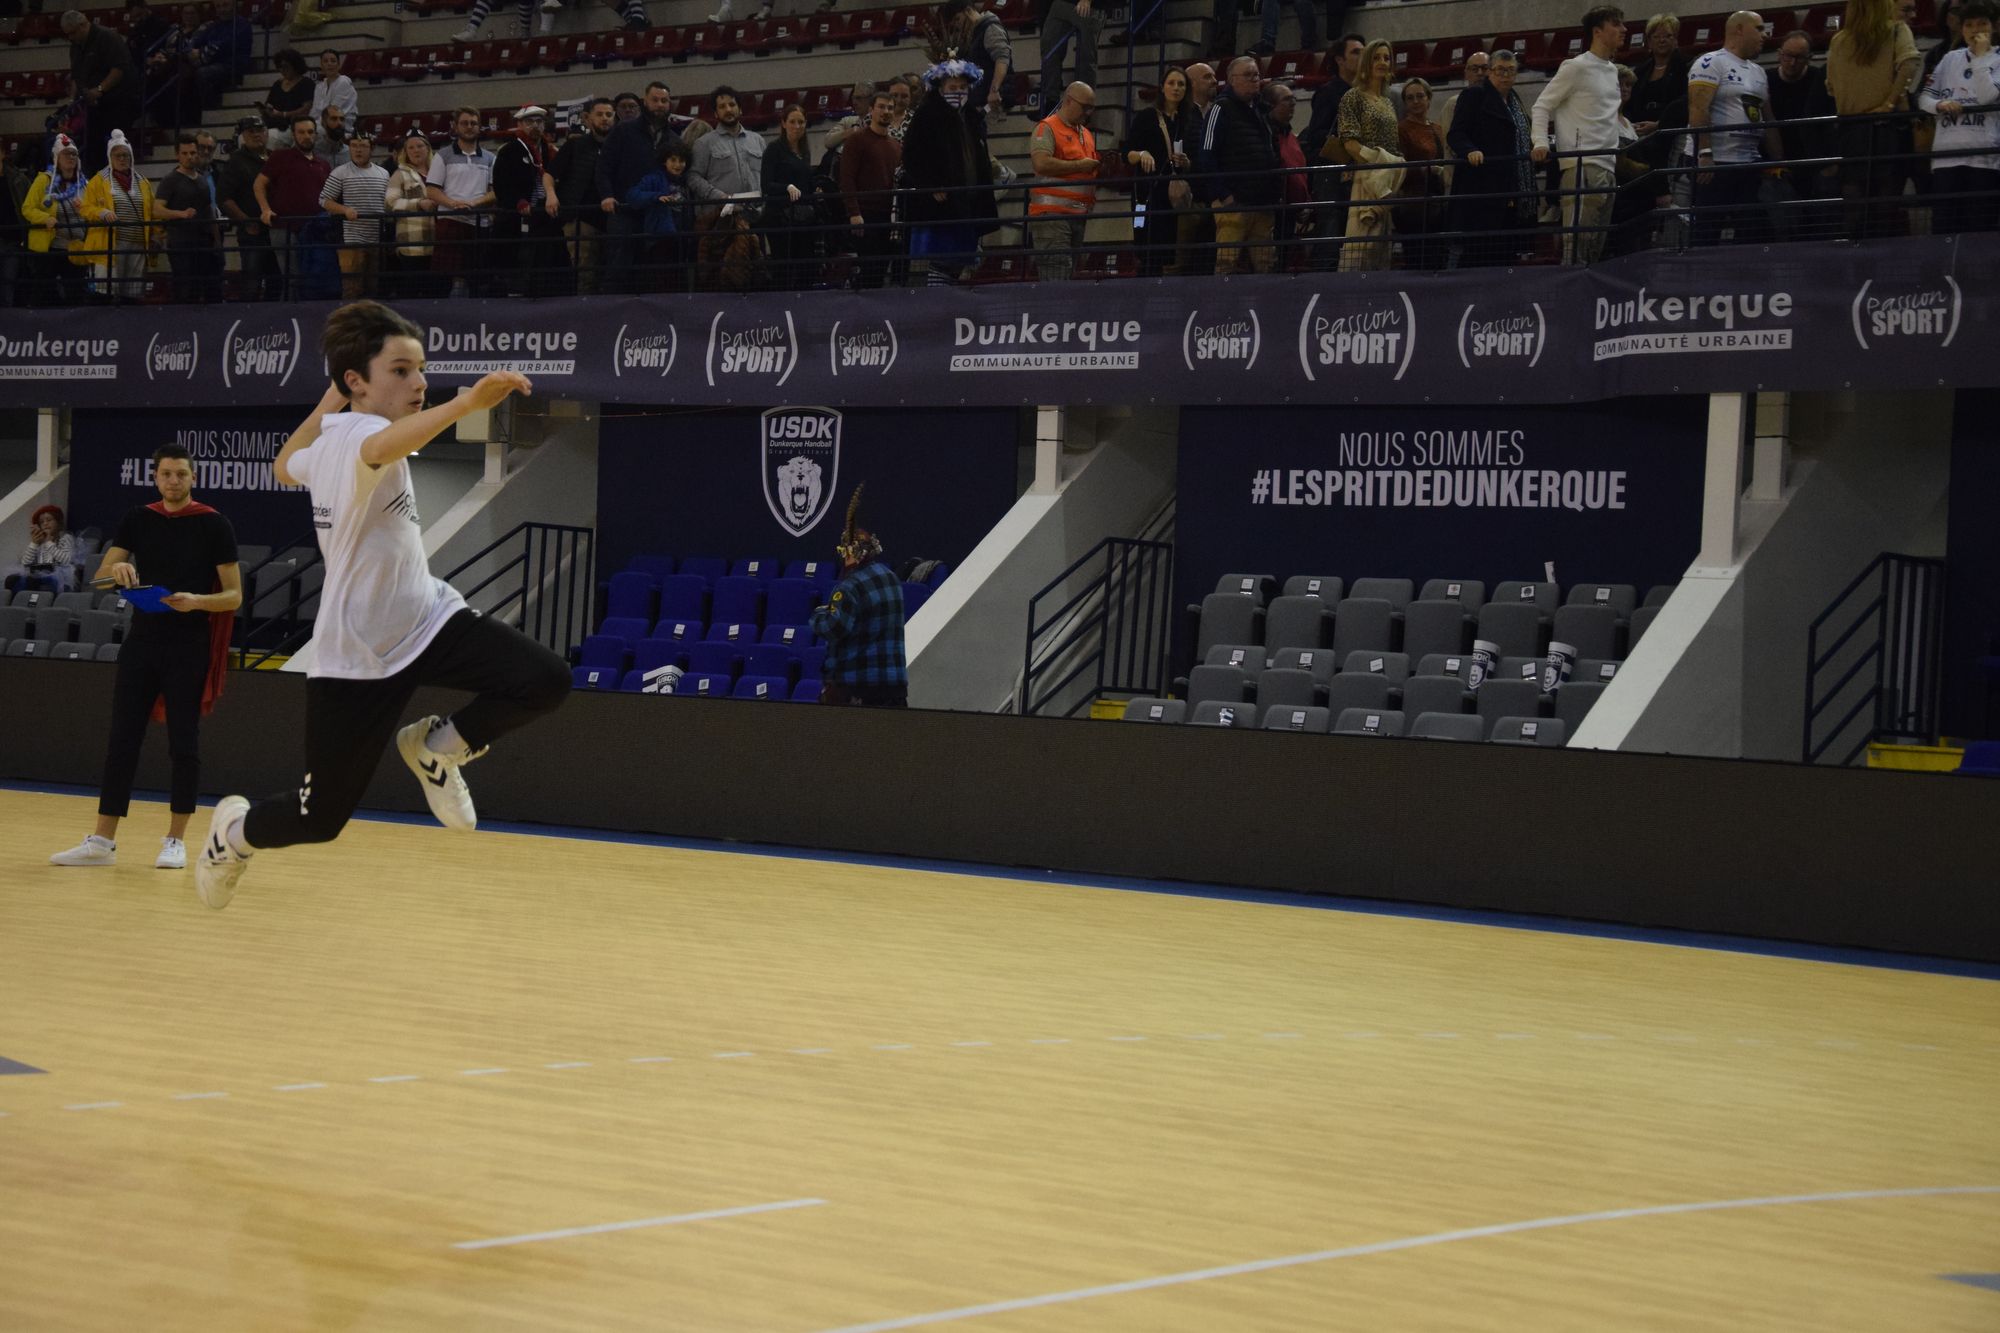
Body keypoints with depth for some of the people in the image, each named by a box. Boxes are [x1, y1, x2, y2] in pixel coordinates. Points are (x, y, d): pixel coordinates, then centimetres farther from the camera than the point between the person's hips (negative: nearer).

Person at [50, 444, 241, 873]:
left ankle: (175, 840, 10)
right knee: (122, 740, 3)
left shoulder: (214, 526, -4)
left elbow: (234, 596, -5)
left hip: (190, 648, -3)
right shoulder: (138, 520, 7)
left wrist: (196, 601, -24)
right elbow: (101, 575, 2)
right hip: (142, 642, 3)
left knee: (183, 744, 0)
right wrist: (117, 569, -21)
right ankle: (103, 841, 7)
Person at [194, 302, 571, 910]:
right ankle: (234, 831, 38)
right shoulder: (354, 433, -20)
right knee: (319, 818, 4)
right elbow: (382, 446, -48)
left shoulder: (326, 443, 7)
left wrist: (326, 403, 29)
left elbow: (286, 465, 31)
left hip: (427, 619, 8)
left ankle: (435, 747, 6)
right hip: (357, 659, -8)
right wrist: (466, 403, -64)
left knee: (544, 681, -19)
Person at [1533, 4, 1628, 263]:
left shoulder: (1612, 70, 20)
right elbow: (1542, 106, -3)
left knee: (1596, 246, 7)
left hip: (1607, 167, 9)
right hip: (1582, 166, -9)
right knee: (1577, 242, -15)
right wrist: (1540, 143, -17)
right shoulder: (1577, 67, -4)